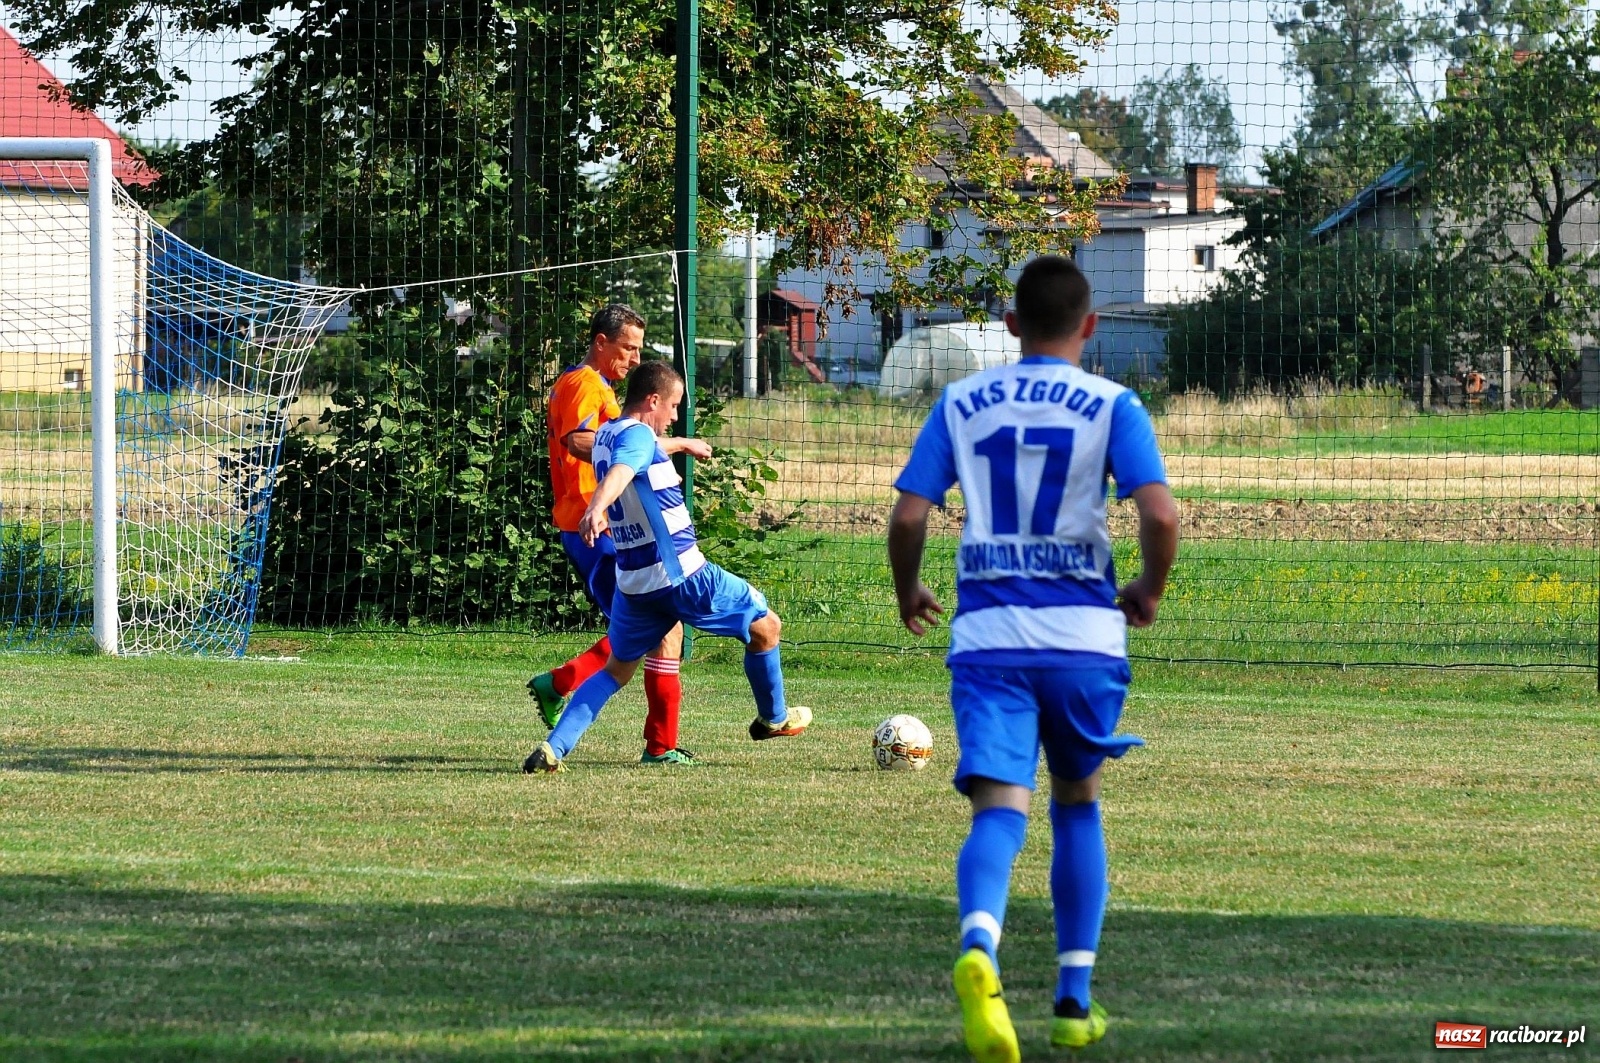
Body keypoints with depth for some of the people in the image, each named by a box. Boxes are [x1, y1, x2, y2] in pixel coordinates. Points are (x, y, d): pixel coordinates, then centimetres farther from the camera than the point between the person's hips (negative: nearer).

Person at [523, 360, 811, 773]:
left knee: (617, 669, 16)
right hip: (681, 573, -8)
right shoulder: (639, 435, -15)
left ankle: (553, 747, -3)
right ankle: (773, 718, 29)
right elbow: (619, 473, -36)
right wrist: (596, 510, -56)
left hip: (632, 580, 8)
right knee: (765, 626, 11)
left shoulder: (604, 436, 12)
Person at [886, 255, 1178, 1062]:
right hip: (1083, 632, 0)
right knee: (1076, 806, 19)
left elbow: (908, 516, 2)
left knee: (999, 812, -9)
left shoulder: (960, 404, 8)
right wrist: (1149, 592, 8)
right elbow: (1160, 513, -11)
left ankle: (978, 951, -40)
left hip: (987, 633, 0)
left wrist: (908, 595, 21)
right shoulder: (1111, 407, 1)